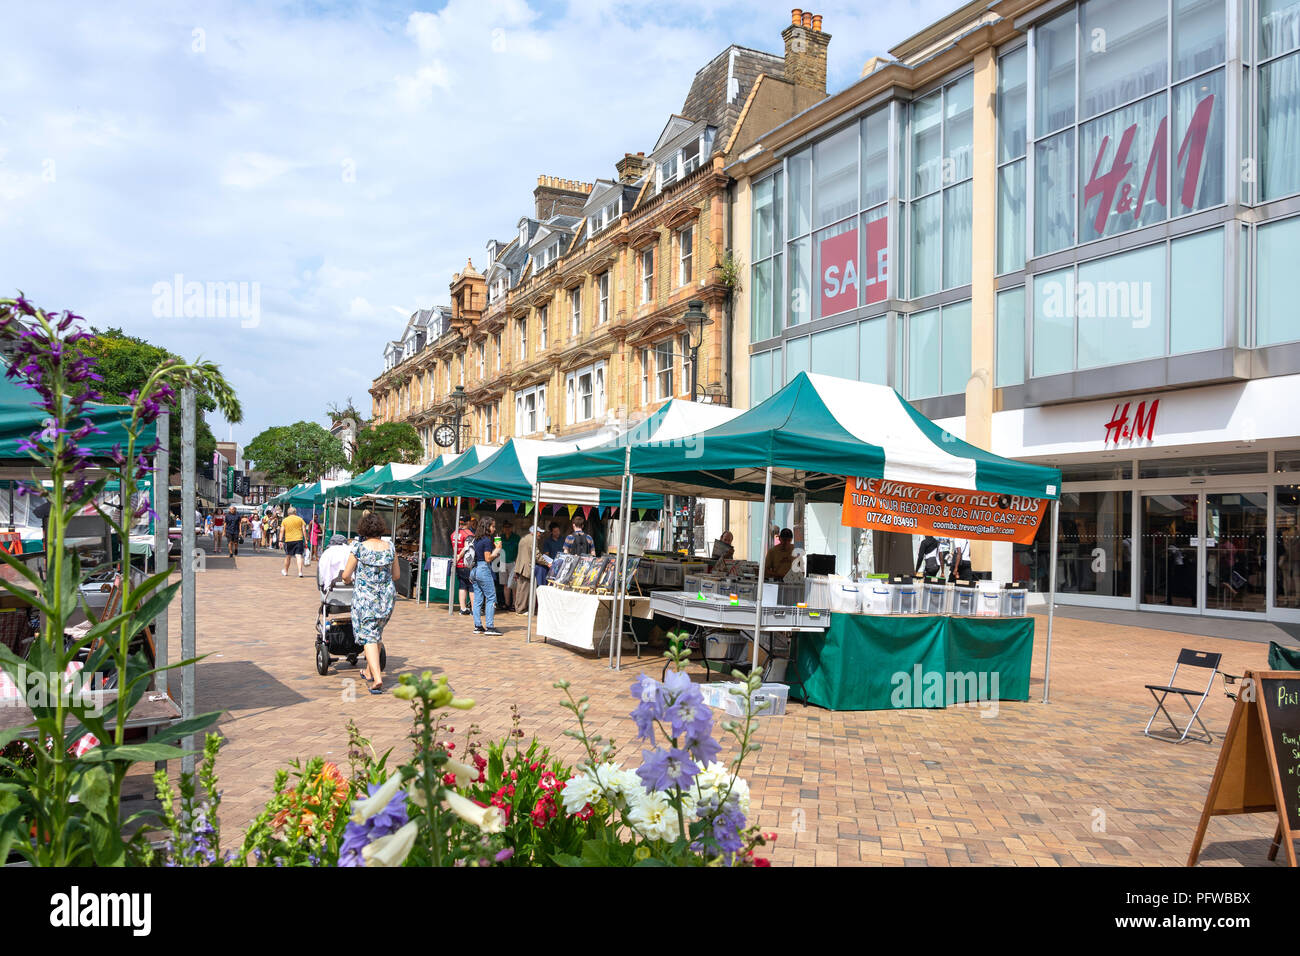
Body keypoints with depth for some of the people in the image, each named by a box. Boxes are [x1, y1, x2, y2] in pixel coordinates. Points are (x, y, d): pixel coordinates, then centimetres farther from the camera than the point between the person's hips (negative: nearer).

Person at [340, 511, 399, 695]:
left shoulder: (359, 548, -9)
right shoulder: (390, 548, 1)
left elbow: (346, 576, -4)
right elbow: (396, 575, 10)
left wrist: (350, 581, 19)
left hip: (365, 597, -4)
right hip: (387, 597, 4)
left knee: (368, 637, -2)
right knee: (377, 634, 20)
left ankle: (377, 678, -14)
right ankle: (369, 671, 32)